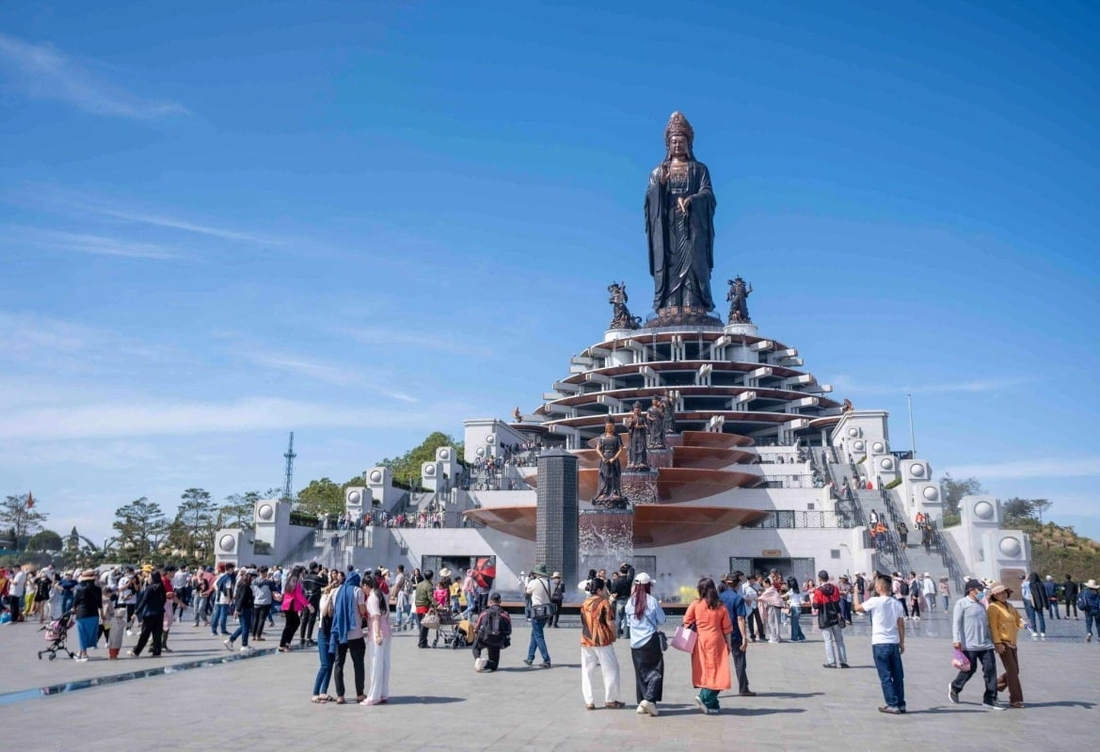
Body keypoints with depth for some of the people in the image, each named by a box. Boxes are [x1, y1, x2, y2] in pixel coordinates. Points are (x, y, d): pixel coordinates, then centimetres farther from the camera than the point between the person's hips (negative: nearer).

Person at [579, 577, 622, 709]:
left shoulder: (585, 603, 10)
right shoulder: (604, 603, -8)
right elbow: (610, 623, -12)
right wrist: (614, 635, 3)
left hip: (586, 641, 5)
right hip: (603, 640, -5)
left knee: (587, 671, 9)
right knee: (610, 670, 8)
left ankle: (589, 702, 9)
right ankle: (610, 700, 13)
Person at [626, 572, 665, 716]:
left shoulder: (630, 602, 0)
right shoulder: (652, 601, -12)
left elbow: (628, 622, 10)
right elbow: (661, 620, -3)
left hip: (635, 642, 4)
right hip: (651, 641, -4)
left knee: (640, 672, 13)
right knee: (656, 670, 4)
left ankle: (641, 703, 14)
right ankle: (649, 699, -11)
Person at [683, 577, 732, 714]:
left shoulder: (694, 605, -3)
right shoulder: (720, 607, -2)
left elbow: (687, 623, 1)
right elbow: (727, 628, 2)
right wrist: (728, 644, 12)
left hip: (700, 642, 2)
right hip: (716, 642, -2)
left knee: (704, 672, 11)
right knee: (716, 672, 2)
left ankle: (711, 705, 17)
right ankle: (705, 698, -13)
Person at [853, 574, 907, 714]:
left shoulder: (875, 601, -12)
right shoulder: (897, 603, 3)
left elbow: (857, 608, 1)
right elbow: (901, 625, 5)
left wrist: (856, 593, 15)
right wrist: (902, 642, 13)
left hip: (879, 643, -5)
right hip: (894, 643, 5)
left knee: (885, 676, 0)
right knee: (897, 675, 11)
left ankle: (892, 705, 0)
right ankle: (901, 704, 16)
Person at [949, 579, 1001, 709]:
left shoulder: (981, 605, 17)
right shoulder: (961, 603, -4)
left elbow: (986, 624, 23)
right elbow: (956, 622, -10)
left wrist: (992, 640, 20)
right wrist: (957, 640, -19)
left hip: (985, 644, 6)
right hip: (969, 645, -6)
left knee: (990, 669, -2)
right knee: (970, 669, 0)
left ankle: (990, 700, 3)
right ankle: (954, 688, 26)